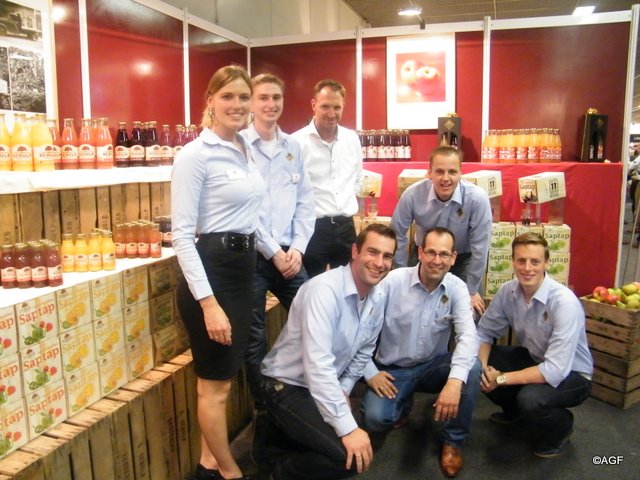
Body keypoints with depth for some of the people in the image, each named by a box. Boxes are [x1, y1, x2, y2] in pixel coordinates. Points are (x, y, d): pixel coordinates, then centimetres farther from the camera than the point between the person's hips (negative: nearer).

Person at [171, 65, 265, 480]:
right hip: (210, 269, -8)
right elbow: (181, 234, -18)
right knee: (217, 382, 8)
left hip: (243, 266, 9)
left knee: (223, 376, 20)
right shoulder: (195, 154, -14)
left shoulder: (245, 150, 10)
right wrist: (208, 302, -22)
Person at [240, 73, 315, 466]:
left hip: (290, 253, 5)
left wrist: (297, 247, -3)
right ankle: (264, 417, 21)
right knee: (255, 342, 5)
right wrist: (273, 252, -11)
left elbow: (305, 201, 9)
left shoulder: (293, 147, 11)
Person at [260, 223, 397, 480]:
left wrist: (343, 391, 5)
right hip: (287, 386, -8)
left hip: (326, 386, 9)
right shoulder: (325, 289, -28)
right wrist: (348, 428, -32)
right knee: (350, 456, -21)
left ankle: (287, 433, 23)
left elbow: (364, 351, 14)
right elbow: (318, 365, -33)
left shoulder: (378, 297, -1)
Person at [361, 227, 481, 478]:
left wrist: (455, 381, -41)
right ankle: (403, 404, 15)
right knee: (375, 419, -25)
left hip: (434, 365, 2)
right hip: (393, 370, -1)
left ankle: (453, 441, -4)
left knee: (472, 369, -28)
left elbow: (468, 335, -25)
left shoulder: (457, 288, -11)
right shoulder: (392, 281, -17)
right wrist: (370, 372, -17)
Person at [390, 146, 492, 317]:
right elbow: (398, 235, -12)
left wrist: (472, 290, -12)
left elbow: (480, 247, -20)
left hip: (464, 259, -1)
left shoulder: (477, 198, -30)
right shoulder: (413, 194, -26)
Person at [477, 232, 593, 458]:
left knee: (530, 397, -34)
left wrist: (501, 379, -29)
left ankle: (561, 427, 4)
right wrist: (483, 366, -23)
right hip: (533, 359, 6)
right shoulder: (507, 291, -13)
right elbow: (484, 332, -3)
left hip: (571, 374, -6)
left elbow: (555, 372, -34)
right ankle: (514, 410, 19)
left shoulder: (564, 302, -30)